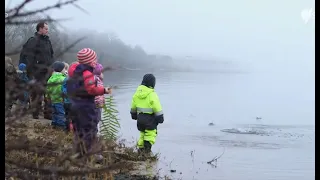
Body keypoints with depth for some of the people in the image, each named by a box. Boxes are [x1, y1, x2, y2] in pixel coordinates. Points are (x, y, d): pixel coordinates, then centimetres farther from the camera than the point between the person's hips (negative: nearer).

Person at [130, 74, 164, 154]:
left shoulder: (137, 92, 2)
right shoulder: (152, 94, -18)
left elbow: (133, 107, 14)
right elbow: (157, 108, -14)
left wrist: (134, 115, 27)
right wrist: (160, 118, -4)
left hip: (140, 117, 6)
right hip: (150, 119, -6)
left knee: (142, 133, 20)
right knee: (150, 135, 3)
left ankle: (141, 148, 22)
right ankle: (147, 149, -1)